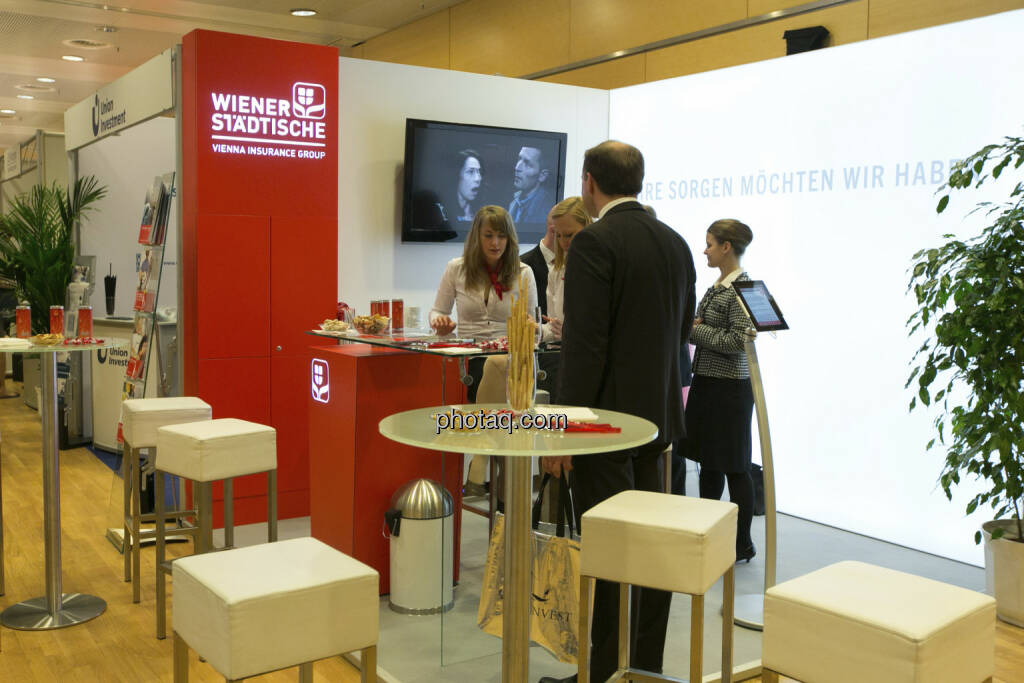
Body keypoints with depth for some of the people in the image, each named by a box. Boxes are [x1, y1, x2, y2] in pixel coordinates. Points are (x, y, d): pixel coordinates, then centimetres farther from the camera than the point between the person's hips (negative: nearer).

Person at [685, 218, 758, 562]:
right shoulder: (717, 286, 12)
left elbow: (736, 341, -21)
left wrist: (692, 329, -14)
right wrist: (688, 326, -1)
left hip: (730, 387, -9)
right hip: (706, 382, 9)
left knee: (734, 466, 0)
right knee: (707, 460, 15)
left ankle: (742, 543, 12)